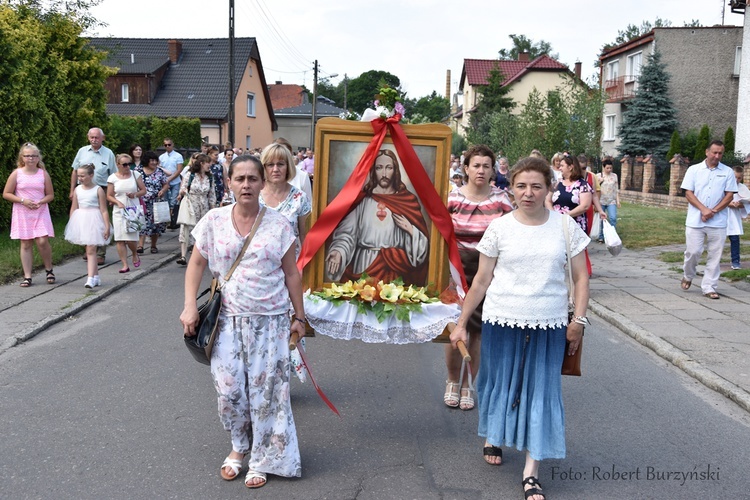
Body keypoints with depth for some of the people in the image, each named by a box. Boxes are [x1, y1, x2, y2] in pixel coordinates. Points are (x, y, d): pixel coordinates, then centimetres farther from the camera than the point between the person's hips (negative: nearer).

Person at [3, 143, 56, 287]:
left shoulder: (43, 174, 3)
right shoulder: (17, 174, 0)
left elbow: (50, 195, 8)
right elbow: (6, 194, 1)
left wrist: (41, 202, -12)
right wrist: (23, 200, -12)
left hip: (40, 212, 0)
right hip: (22, 214, 0)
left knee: (42, 241, -12)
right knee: (26, 244, 2)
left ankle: (49, 270, 12)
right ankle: (27, 276, 8)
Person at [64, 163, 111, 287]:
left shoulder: (98, 190, -6)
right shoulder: (78, 189, 7)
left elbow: (104, 210, -7)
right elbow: (73, 208, 13)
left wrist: (107, 227, -12)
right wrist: (70, 225, 12)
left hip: (93, 221, -5)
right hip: (81, 221, 5)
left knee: (91, 250, -12)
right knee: (90, 250, 12)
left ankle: (90, 278, -16)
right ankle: (96, 276, 23)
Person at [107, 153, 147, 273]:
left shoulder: (135, 174, 4)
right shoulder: (113, 178, 2)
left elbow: (143, 190, 9)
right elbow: (109, 196, 5)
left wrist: (135, 194, -11)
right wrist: (118, 202, -13)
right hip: (119, 211, 1)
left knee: (130, 238, -9)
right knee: (120, 239, -4)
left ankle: (135, 254, 22)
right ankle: (125, 265, 1)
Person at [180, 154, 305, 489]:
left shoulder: (279, 224, -3)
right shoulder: (214, 221, 0)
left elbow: (291, 274, 2)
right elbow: (196, 264, 6)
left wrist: (299, 316, 3)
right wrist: (190, 306, -5)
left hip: (270, 320, -1)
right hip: (228, 319, 1)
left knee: (265, 390, 2)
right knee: (229, 388, 2)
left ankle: (262, 459, 20)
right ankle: (239, 447, 28)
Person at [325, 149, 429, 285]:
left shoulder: (407, 200, 6)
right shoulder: (362, 198, 3)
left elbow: (421, 239, 8)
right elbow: (347, 232, -4)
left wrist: (411, 230, -11)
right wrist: (339, 251, -21)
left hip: (393, 267, 1)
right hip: (364, 264, 0)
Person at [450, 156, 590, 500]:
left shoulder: (566, 226, -1)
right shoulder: (499, 228, -2)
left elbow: (581, 278, 4)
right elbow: (482, 280, 2)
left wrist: (578, 321, -3)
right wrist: (461, 323, 3)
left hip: (548, 324, 0)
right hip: (502, 320, 0)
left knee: (541, 390, 2)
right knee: (499, 381, 14)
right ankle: (492, 438, 42)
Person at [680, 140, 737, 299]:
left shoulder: (727, 172, 5)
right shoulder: (694, 169, 4)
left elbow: (729, 196, 2)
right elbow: (688, 193, -1)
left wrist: (713, 211, -10)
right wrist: (704, 210, -13)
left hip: (718, 222, 1)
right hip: (695, 220, -1)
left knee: (715, 255, 1)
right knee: (693, 252, -1)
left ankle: (709, 287, 10)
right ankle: (687, 276, 27)